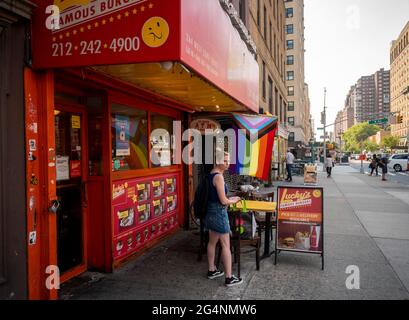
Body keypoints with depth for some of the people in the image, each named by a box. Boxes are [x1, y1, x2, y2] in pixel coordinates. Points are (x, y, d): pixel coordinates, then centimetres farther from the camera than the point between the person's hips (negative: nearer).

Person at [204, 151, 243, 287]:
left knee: (212, 242, 19)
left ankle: (212, 271, 32)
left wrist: (229, 199, 13)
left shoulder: (211, 174, 8)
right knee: (226, 245, 0)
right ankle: (229, 278, 8)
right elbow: (223, 201, -20)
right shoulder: (218, 176, -20)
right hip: (219, 212, -9)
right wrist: (234, 200, -2)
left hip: (211, 212, 9)